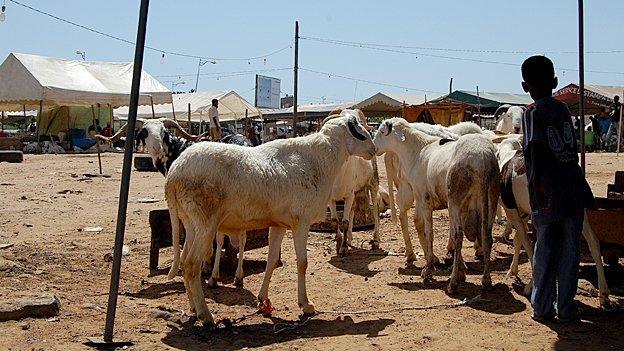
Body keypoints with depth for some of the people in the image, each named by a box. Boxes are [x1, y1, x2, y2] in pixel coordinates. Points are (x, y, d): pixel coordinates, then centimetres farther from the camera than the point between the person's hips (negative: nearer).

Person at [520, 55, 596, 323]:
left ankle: (542, 308, 14)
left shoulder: (533, 113, -4)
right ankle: (566, 308, 16)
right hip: (573, 188, 3)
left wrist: (537, 185, -26)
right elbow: (572, 150, 17)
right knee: (570, 252, 10)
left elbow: (536, 149, -20)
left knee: (544, 251, 7)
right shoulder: (563, 109, 9)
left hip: (546, 194, -3)